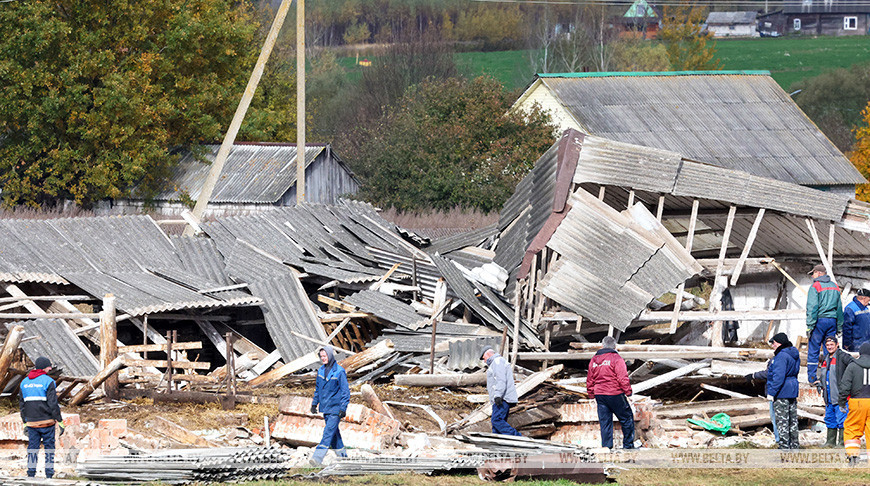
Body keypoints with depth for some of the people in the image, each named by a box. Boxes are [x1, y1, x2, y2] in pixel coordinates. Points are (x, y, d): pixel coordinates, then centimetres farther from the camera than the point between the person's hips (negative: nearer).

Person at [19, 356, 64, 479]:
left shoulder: (25, 382, 10)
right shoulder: (48, 382, -8)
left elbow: (22, 404, 14)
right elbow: (53, 404, -12)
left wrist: (25, 422, 20)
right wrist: (60, 421, -8)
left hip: (31, 422, 4)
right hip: (47, 421, -4)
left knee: (32, 449, 7)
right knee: (49, 447, 3)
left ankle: (31, 474, 3)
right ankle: (49, 474, 1)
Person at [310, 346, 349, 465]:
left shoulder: (339, 371, -12)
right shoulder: (321, 370, 9)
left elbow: (345, 391, -12)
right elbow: (318, 388, 21)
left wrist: (343, 408, -16)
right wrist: (314, 403, 18)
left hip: (335, 408, -7)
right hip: (325, 408, 7)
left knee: (328, 432, -14)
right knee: (334, 433, 13)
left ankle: (318, 458, -24)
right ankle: (342, 456, 26)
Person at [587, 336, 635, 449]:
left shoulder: (594, 360, 11)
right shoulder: (616, 358, -8)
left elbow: (589, 379, 16)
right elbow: (622, 378, -14)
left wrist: (591, 394, 24)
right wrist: (628, 392, -8)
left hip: (599, 394, 5)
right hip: (614, 393, -5)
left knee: (605, 421, 8)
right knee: (627, 418, 6)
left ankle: (606, 446, 5)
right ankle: (628, 444, 6)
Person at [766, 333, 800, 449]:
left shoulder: (781, 356, -18)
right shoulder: (794, 355, 14)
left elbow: (778, 376, -24)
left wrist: (771, 393, -21)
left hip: (781, 392, -10)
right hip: (792, 391, 10)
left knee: (782, 421, -6)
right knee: (792, 420, 14)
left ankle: (784, 446, -6)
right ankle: (794, 445, 18)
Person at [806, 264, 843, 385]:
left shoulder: (815, 286, -6)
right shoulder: (835, 287, 14)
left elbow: (812, 307, -12)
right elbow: (839, 308, 17)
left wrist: (810, 325, -11)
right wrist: (839, 327, 21)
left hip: (819, 320, -5)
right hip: (832, 321, 5)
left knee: (813, 350, -1)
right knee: (829, 350, 8)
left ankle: (812, 377, -4)